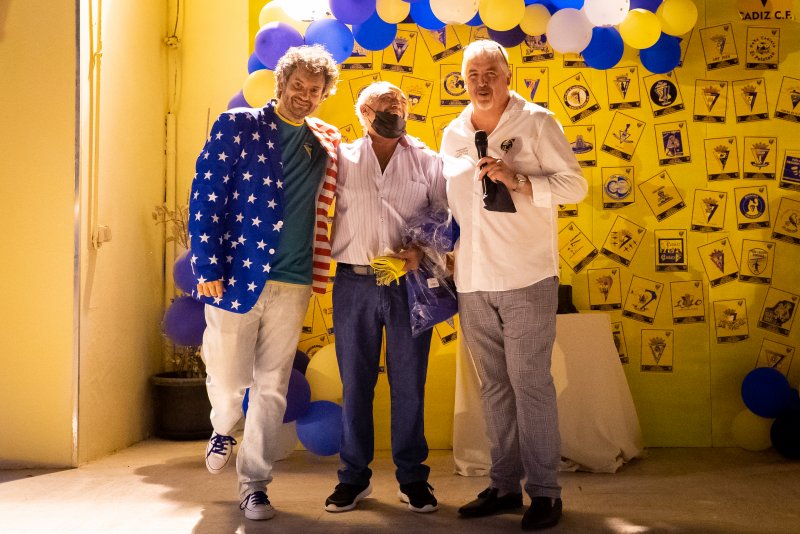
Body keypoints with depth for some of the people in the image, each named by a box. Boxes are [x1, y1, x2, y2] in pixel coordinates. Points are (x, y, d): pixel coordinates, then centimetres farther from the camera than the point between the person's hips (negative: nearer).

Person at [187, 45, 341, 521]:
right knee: (228, 378, 4)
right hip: (236, 275, -2)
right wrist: (208, 267, -11)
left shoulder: (327, 143, 9)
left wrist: (319, 273, 7)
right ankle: (224, 430, 39)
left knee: (272, 389, 7)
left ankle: (254, 486, 20)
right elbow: (205, 196, -6)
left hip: (292, 284, 3)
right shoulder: (238, 125, -1)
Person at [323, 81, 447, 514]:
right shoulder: (342, 158, 9)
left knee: (409, 383, 6)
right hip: (353, 284, 0)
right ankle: (354, 477, 19)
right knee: (354, 383, 7)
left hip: (408, 284, 0)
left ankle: (412, 477, 18)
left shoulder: (427, 161, 9)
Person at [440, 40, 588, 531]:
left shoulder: (536, 122, -2)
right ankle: (505, 485, 20)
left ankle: (545, 491, 6)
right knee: (494, 386, 10)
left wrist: (519, 181, -17)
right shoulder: (453, 135, 13)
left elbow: (575, 185, -5)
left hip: (527, 276, -5)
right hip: (473, 281, 5)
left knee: (530, 382, -4)